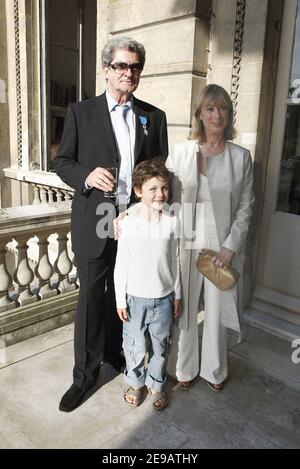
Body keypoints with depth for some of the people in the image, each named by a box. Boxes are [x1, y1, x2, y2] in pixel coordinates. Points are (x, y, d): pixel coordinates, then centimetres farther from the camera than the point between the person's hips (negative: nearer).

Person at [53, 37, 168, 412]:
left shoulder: (154, 117, 8)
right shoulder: (81, 112, 1)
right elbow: (62, 161, 3)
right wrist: (86, 176, -18)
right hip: (94, 222, -2)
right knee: (91, 295, 5)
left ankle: (113, 350, 38)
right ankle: (85, 373, 21)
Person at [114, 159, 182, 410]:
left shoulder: (172, 222, -6)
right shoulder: (128, 223, -12)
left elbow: (175, 261, 3)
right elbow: (121, 265, -6)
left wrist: (177, 295, 6)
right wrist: (120, 300, -4)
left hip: (164, 297, 2)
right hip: (135, 297, -1)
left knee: (161, 345, 16)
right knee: (135, 345, 14)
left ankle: (156, 383, 39)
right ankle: (135, 382, 39)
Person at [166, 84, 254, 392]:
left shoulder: (241, 157, 1)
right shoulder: (180, 152, -1)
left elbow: (244, 208, 1)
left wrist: (230, 247, -7)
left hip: (222, 247, 1)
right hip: (185, 244, 0)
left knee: (217, 311, 13)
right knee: (184, 310, 11)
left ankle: (214, 370, 37)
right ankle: (185, 368, 34)